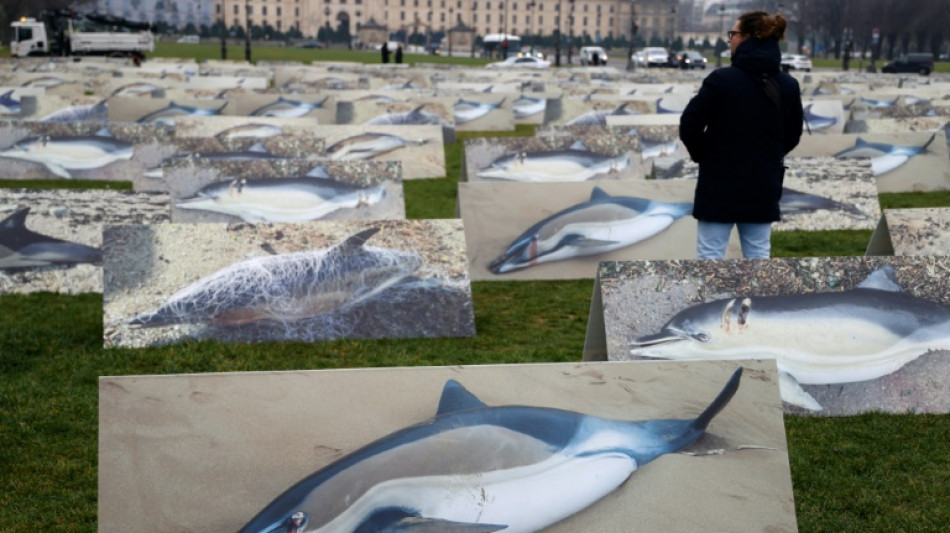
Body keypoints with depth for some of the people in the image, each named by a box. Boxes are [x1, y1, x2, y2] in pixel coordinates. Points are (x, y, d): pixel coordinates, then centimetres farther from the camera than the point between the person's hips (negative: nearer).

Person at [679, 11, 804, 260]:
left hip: (720, 183, -4)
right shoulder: (789, 86, 3)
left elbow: (690, 125, -12)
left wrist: (702, 155, 5)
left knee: (710, 255, 3)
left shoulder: (721, 79, -13)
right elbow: (792, 135, 11)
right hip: (763, 186, 4)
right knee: (758, 256, 12)